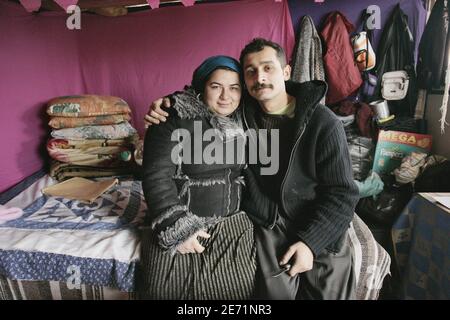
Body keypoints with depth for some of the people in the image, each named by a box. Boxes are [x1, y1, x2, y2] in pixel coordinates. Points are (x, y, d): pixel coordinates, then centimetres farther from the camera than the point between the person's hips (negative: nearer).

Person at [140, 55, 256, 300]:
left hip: (233, 224, 4)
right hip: (181, 224, -3)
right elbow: (156, 176, -16)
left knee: (240, 289, -5)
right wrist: (177, 228, -18)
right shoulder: (174, 120, -11)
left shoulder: (242, 122, 6)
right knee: (169, 290, -3)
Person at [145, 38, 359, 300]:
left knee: (331, 293, 1)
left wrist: (311, 241, -18)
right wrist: (164, 104, -5)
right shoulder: (240, 112, -2)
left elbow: (342, 193, -9)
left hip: (321, 233, 0)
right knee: (277, 292, -11)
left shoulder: (323, 123, -10)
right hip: (267, 227, 1)